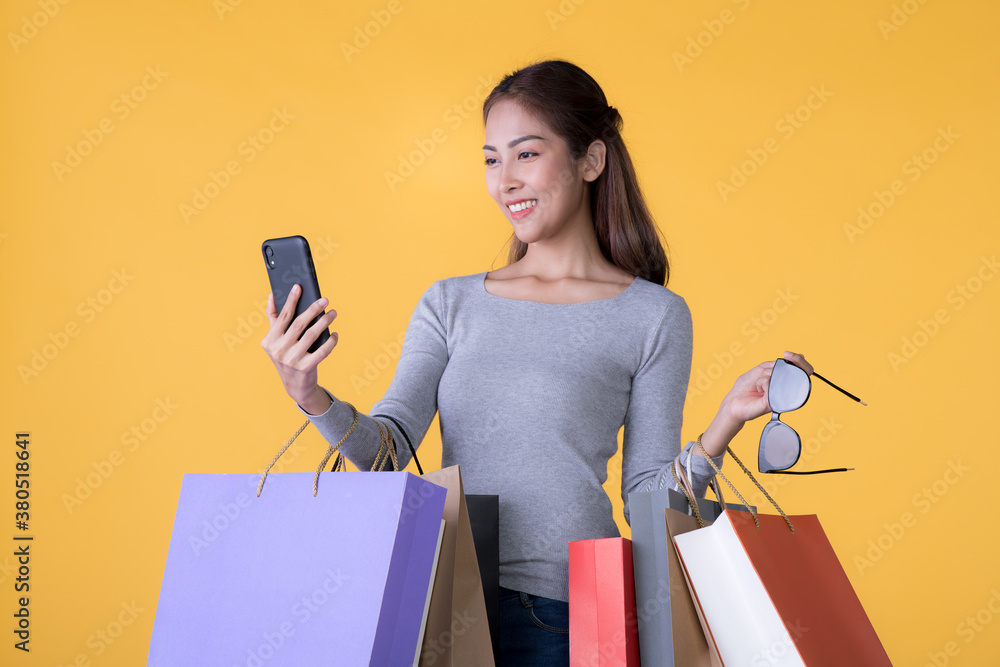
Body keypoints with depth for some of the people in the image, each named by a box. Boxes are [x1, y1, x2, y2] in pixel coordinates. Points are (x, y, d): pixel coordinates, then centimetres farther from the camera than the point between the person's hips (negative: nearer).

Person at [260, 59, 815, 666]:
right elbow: (387, 446, 1)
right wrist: (311, 397, -16)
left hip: (564, 607, -3)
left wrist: (725, 424, -12)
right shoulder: (449, 304, 11)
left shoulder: (653, 315, 2)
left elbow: (648, 499, 2)